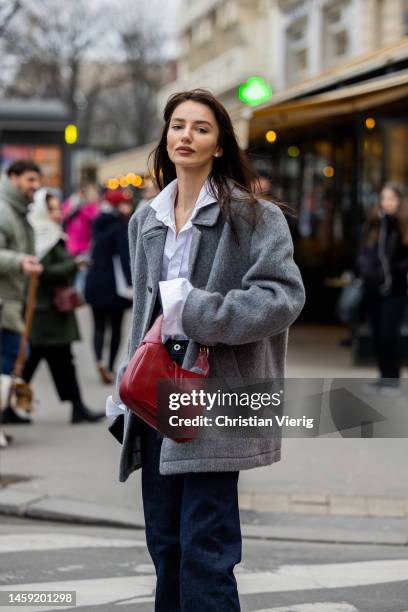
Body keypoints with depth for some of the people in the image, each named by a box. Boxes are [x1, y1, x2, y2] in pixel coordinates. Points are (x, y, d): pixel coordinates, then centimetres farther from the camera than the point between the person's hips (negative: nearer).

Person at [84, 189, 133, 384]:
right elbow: (124, 256, -19)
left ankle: (99, 361, -17)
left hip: (95, 282, 5)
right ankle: (111, 367, 7)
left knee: (99, 326, 5)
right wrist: (130, 283, -21)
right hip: (114, 284, -5)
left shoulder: (99, 223, 9)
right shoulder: (120, 226, -12)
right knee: (116, 326, 8)